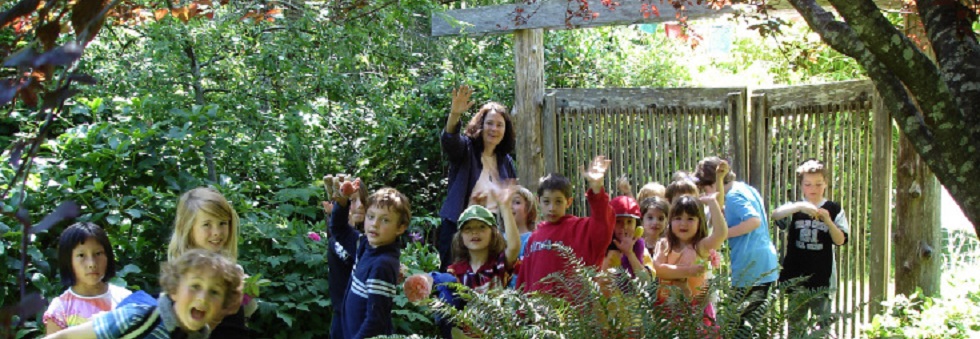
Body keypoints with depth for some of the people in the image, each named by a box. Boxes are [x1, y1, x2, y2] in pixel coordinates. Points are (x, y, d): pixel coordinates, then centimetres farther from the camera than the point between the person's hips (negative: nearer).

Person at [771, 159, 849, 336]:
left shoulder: (834, 209, 2)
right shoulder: (795, 208, 4)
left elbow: (840, 240, -3)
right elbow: (775, 215, -17)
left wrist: (828, 220, -18)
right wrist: (799, 206, -31)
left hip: (822, 277, -1)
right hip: (796, 276, 1)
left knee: (823, 324, 2)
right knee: (795, 323, 11)